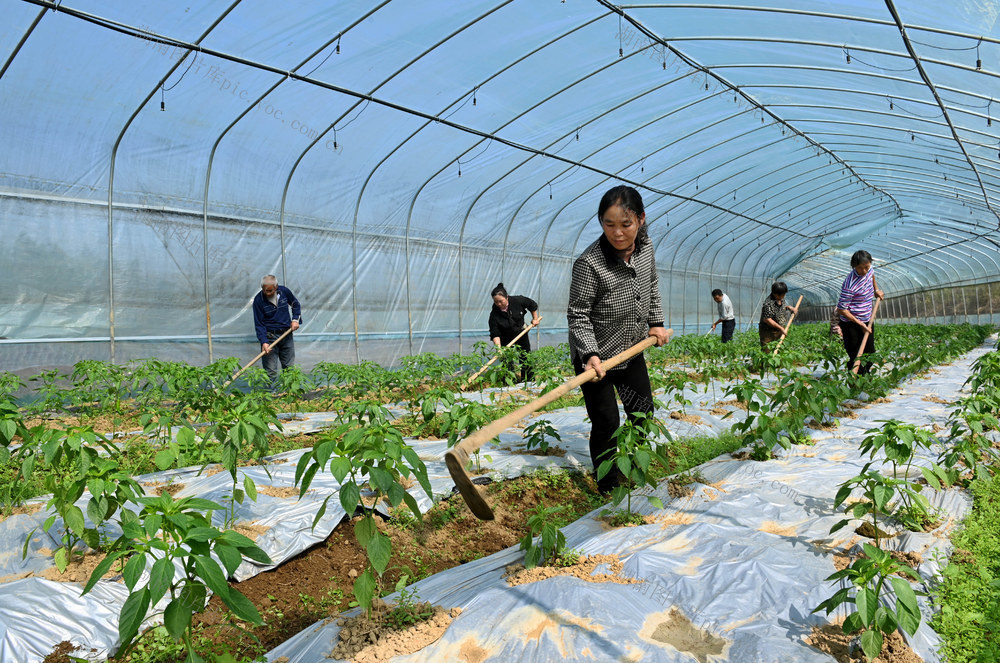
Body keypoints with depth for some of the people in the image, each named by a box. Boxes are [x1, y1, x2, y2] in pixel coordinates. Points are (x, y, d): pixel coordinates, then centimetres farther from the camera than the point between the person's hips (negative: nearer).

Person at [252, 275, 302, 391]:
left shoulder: (284, 291, -4)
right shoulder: (258, 300, -13)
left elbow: (296, 305, 16)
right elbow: (259, 324, -12)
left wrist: (296, 319, 0)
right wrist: (264, 342, -23)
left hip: (287, 334, 3)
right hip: (270, 336, -3)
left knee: (290, 367, 10)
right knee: (270, 370, -3)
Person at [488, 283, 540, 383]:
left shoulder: (517, 301, -22)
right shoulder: (494, 314, -25)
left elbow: (532, 305, -2)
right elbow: (495, 333, -27)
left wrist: (535, 319, 3)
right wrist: (498, 347, -40)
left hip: (521, 334, 2)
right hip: (506, 339, -2)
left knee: (526, 360, 11)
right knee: (508, 363, -11)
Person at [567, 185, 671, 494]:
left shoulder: (646, 247, -7)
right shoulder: (589, 264, -27)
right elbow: (578, 315, -21)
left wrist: (656, 322, 9)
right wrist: (591, 355, -31)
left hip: (632, 352, 7)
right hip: (595, 357, -7)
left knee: (643, 413, 18)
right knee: (606, 424, -3)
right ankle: (608, 488, 16)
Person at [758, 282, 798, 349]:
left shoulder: (781, 299, 4)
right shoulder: (768, 304, -24)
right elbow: (767, 319, -25)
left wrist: (788, 307, 5)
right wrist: (780, 328, -22)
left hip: (779, 331, 8)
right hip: (768, 332, -8)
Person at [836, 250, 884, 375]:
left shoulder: (869, 269, -3)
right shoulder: (850, 285, -27)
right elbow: (841, 310, -23)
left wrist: (876, 290, 19)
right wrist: (861, 325, -21)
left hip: (867, 321, 8)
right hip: (851, 324, -8)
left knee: (870, 354, 14)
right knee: (856, 358, -7)